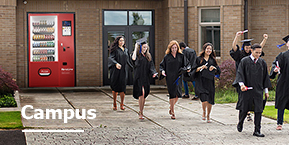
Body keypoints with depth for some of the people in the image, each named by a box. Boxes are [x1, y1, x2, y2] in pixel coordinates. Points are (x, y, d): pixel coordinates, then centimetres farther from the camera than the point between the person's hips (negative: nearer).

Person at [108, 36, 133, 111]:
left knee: (122, 87, -3)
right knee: (115, 87, 2)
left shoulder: (126, 50, 14)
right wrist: (116, 63, -34)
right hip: (116, 71, -4)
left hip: (123, 70, 4)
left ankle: (122, 104, 1)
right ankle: (114, 104, 11)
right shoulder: (115, 49, -3)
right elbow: (111, 58, -16)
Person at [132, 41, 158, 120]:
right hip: (138, 77, -5)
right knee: (141, 94, -15)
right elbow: (133, 58, -25)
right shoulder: (137, 55, -1)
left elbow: (151, 66, 12)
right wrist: (136, 48, -15)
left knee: (144, 95, 8)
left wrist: (154, 73, -6)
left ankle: (141, 111, 21)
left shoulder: (148, 56, 13)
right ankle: (141, 113, -12)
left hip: (146, 77, 5)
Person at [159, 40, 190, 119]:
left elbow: (186, 64, 11)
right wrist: (162, 71, -9)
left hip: (178, 77, 2)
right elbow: (162, 65, 9)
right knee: (172, 95, -4)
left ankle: (171, 108, 25)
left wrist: (188, 68, -9)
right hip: (170, 78, -2)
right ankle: (172, 112, 5)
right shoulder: (167, 57, 3)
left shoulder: (181, 56, 7)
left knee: (177, 94, -1)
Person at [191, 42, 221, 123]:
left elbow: (218, 71, 13)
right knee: (204, 98, -20)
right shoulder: (199, 59, 5)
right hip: (201, 81, -3)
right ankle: (204, 112, 8)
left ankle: (208, 116, 21)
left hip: (210, 82, 3)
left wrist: (214, 68, -7)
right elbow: (194, 70, 3)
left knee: (210, 101, 4)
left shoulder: (212, 60, 13)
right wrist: (200, 68, -14)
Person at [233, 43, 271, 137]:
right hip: (246, 89, -2)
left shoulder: (262, 62, 6)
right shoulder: (244, 61, -3)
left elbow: (265, 77, 12)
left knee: (258, 110, -3)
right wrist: (241, 84, -25)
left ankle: (257, 131, 3)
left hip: (258, 91, 2)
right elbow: (240, 73, -8)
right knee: (244, 109, 7)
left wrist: (266, 91, 12)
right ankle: (240, 123, 36)